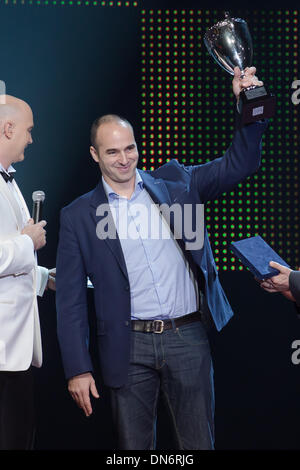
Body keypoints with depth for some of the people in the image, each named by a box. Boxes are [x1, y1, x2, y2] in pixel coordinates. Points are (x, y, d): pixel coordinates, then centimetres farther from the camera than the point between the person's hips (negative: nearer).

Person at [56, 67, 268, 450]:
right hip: (131, 346, -1)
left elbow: (238, 165, 7)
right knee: (133, 446, 9)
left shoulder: (174, 183, 7)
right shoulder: (78, 216, 2)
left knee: (198, 443, 9)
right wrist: (78, 369, -3)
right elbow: (70, 299, 1)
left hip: (188, 336, 1)